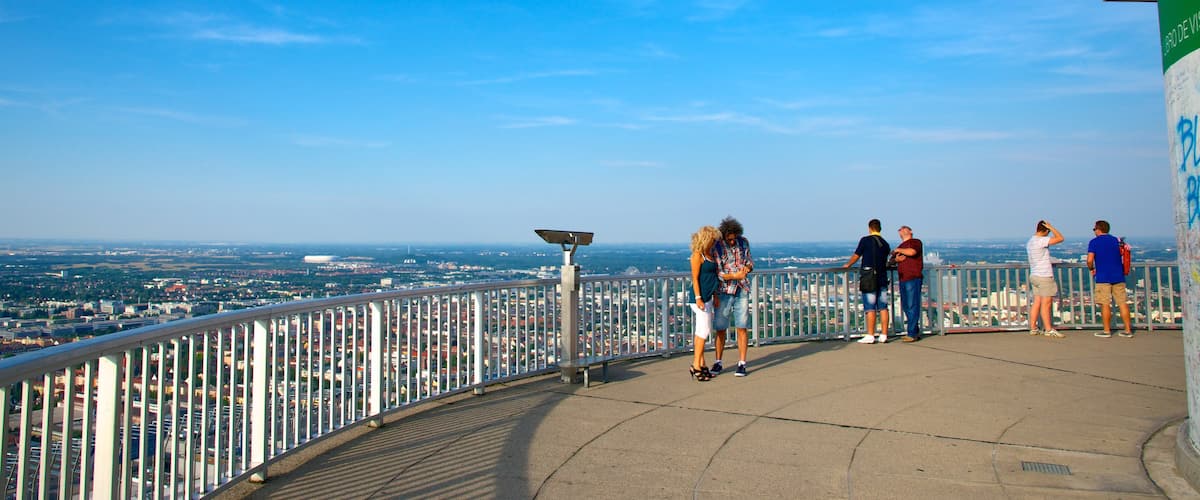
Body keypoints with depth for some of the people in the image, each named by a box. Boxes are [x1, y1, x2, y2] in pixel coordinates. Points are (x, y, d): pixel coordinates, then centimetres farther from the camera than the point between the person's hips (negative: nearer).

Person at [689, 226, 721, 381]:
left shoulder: (710, 255, 15)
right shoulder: (697, 255, -11)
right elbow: (695, 278, -15)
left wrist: (715, 296, 18)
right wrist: (698, 298, -20)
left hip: (708, 297, 9)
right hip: (700, 296, -9)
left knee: (701, 331, 12)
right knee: (704, 330, -9)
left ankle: (701, 364, 18)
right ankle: (696, 366, -4)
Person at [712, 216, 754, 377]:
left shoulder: (743, 242, 2)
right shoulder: (716, 247, -10)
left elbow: (750, 261, 12)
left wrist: (747, 268, -11)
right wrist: (736, 276, -21)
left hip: (742, 292, 2)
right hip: (724, 293, -2)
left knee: (742, 328, 0)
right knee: (720, 329, 3)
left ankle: (741, 364, 7)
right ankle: (718, 363, 17)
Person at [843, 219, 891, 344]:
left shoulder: (865, 240, -5)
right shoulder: (885, 243, 11)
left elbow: (856, 256, 0)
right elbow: (886, 261, 15)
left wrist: (847, 265, 18)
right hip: (882, 277, 5)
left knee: (870, 308, -5)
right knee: (883, 307, 6)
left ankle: (870, 336, -6)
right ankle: (884, 335, 6)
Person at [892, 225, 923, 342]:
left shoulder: (916, 242, 0)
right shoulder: (901, 246, 23)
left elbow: (911, 252, -19)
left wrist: (899, 250, -3)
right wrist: (897, 258, -7)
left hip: (913, 278, -8)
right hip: (903, 279, 8)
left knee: (912, 305, -10)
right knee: (905, 306, 10)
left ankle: (912, 334, -10)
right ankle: (916, 331, 18)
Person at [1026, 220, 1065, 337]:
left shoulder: (1030, 242, 13)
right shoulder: (1041, 241, -17)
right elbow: (1060, 238, -18)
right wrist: (1051, 227, -8)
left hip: (1034, 275, 9)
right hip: (1044, 276, -9)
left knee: (1036, 302, 10)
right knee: (1046, 304, -3)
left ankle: (1033, 328, 12)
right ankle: (1048, 329, 1)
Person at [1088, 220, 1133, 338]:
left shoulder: (1094, 242, -4)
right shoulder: (1116, 240, 12)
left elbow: (1090, 260, -11)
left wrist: (1092, 269, 7)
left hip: (1103, 277, -5)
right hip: (1118, 276, 5)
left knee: (1105, 304, -1)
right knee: (1122, 303, 7)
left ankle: (1107, 331, 3)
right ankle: (1128, 330, 8)